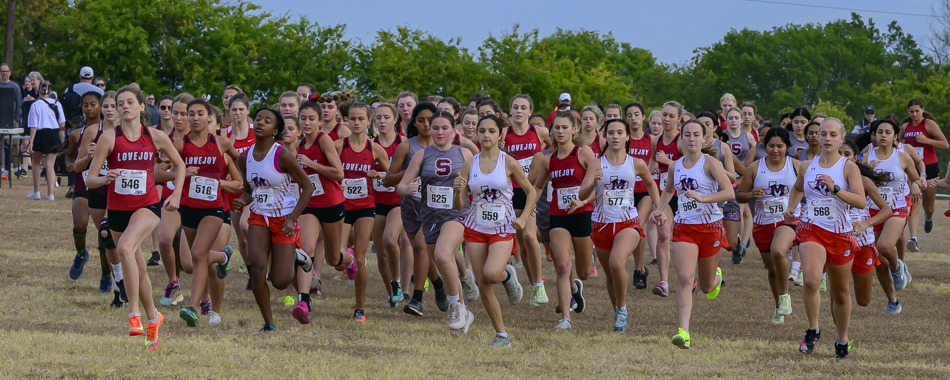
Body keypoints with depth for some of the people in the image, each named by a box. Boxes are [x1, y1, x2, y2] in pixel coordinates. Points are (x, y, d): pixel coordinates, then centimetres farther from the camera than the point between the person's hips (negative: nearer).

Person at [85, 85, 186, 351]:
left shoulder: (156, 138, -3)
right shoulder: (109, 138, -6)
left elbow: (179, 164, 14)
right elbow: (89, 179, -8)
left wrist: (176, 194, 3)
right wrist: (104, 179, -29)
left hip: (147, 206, -3)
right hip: (117, 209, 3)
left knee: (125, 247, -31)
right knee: (137, 268, 13)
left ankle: (134, 314, -27)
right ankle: (153, 318, 36)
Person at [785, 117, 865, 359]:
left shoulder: (849, 168, -5)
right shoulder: (807, 167, 6)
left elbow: (861, 202, -18)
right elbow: (797, 189, 29)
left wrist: (835, 189, -29)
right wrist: (790, 208, 11)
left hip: (840, 234, -1)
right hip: (811, 230, 1)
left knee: (840, 292, 11)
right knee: (811, 279, -25)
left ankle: (842, 340, 31)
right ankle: (812, 331, -8)